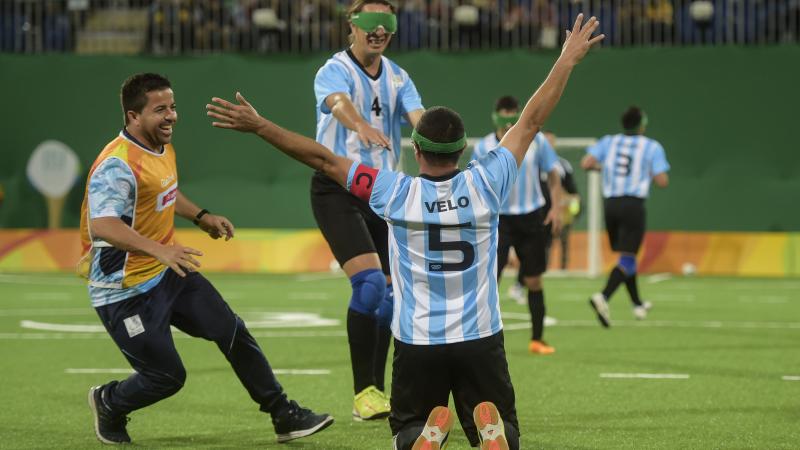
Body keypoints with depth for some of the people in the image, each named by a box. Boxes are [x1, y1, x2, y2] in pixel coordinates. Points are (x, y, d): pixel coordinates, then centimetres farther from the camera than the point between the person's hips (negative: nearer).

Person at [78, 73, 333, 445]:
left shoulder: (163, 147, 5)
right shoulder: (117, 164, -25)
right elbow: (101, 224, -39)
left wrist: (200, 216, 19)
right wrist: (159, 250, -47)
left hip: (168, 274, 9)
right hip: (125, 290, -9)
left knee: (232, 332, 4)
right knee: (166, 376, -2)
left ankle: (284, 416, 12)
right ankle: (108, 403, 28)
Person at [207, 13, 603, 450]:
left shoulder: (396, 194, -11)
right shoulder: (484, 185, -8)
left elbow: (323, 158, -7)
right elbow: (531, 122, 1)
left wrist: (259, 126, -1)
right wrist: (567, 60, 10)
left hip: (417, 344, -1)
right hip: (481, 341, 1)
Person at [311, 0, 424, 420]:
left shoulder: (397, 78, 10)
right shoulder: (334, 70, -8)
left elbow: (418, 117, -9)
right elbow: (340, 103, -32)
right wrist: (362, 126, -55)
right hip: (337, 190, -6)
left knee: (387, 292, 5)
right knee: (369, 281, -21)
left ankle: (377, 391, 16)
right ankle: (363, 393, -17)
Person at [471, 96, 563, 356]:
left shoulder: (536, 141, -3)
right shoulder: (484, 147, -5)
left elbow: (553, 175, 7)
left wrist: (556, 208, -3)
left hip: (532, 217, 2)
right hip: (499, 219, -2)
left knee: (533, 281, 8)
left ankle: (537, 340, 18)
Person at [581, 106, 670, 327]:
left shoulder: (608, 142, 8)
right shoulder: (652, 147, 0)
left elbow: (586, 163, -4)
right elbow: (662, 182, -6)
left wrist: (601, 167, 17)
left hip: (610, 203, 5)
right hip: (633, 204, -5)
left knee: (626, 256, 20)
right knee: (626, 260, -8)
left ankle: (637, 304, 31)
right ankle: (603, 297, -31)